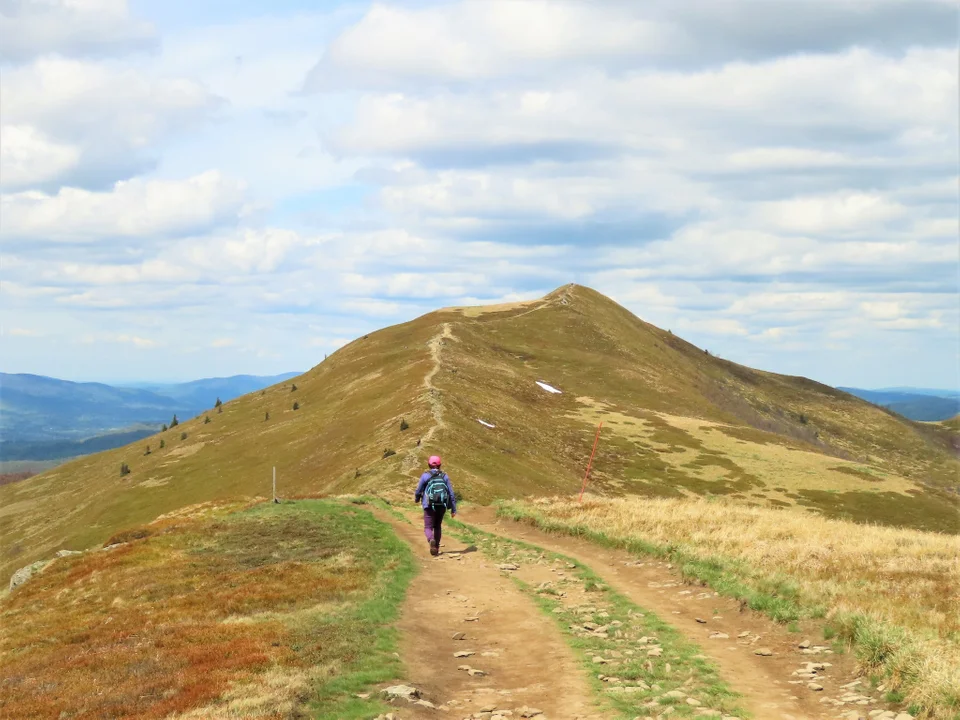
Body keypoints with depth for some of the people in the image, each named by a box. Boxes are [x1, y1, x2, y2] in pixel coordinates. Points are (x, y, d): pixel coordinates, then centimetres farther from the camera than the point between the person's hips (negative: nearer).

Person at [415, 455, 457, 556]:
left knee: (428, 528, -2)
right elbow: (451, 493, 1)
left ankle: (431, 540, -32)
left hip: (430, 506, -3)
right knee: (437, 527, 21)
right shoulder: (445, 476, 4)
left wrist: (417, 499, 28)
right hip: (442, 506, 3)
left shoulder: (425, 476, -3)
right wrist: (453, 509, 6)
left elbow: (418, 491, 5)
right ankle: (436, 547, 22)